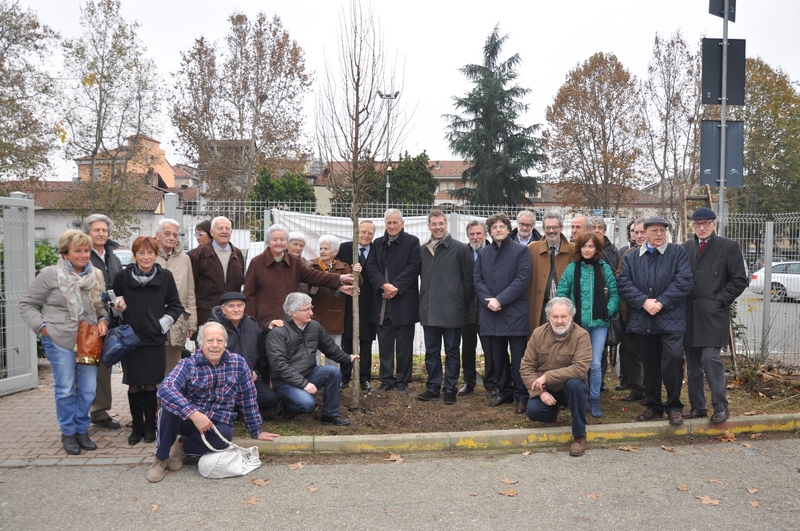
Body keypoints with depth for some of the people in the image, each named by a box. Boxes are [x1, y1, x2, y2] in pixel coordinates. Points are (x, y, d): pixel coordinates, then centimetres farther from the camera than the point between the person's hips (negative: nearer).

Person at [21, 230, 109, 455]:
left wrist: (103, 320, -1)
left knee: (88, 389, 8)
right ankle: (68, 433, 22)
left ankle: (82, 430, 25)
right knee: (66, 390, 6)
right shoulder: (50, 274, -7)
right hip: (60, 342, -4)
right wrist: (43, 327, -9)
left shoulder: (96, 275, 5)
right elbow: (27, 305, 0)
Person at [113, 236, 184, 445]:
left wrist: (164, 323, -5)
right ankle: (137, 426, 19)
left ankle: (150, 426, 21)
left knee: (151, 385, 7)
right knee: (134, 385, 5)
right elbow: (115, 305, 9)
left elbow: (175, 306, 7)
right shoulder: (122, 276, -1)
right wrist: (118, 308, -13)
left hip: (155, 340, 0)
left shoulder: (165, 276, 0)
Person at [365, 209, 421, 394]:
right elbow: (371, 267, 3)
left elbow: (413, 268, -8)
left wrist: (395, 287, -15)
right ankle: (386, 380, 18)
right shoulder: (378, 243, 14)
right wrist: (384, 285, -14)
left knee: (404, 344, 4)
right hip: (382, 302, 4)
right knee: (384, 344, 8)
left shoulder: (412, 242, 1)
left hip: (404, 301, -4)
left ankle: (403, 381, 15)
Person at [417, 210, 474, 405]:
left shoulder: (459, 249, -5)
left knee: (452, 352, 6)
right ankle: (433, 387, 23)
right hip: (429, 310, 4)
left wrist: (463, 304, -2)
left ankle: (450, 389, 16)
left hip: (452, 310, -4)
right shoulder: (422, 250, 8)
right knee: (431, 351, 12)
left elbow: (468, 279, -3)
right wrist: (423, 301, 11)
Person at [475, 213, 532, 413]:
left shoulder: (521, 251, 0)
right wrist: (488, 300, -10)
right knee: (498, 357, 12)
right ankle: (504, 392, 24)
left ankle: (521, 396, 9)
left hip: (515, 312, -4)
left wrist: (500, 300, -15)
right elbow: (477, 280, 7)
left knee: (518, 357, -1)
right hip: (491, 313, 4)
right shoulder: (483, 253, 14)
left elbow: (523, 279, -9)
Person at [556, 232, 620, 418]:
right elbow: (562, 293, 0)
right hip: (578, 323, 0)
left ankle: (594, 401, 13)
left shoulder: (604, 268, 2)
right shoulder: (572, 268, -1)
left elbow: (614, 294, 5)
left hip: (599, 324, 0)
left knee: (595, 364, -2)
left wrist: (608, 311, -7)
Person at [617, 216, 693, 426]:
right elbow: (624, 284, 1)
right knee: (650, 365, 10)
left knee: (673, 358, -14)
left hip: (671, 319, -3)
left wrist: (661, 302, -14)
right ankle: (654, 405, 24)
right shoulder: (631, 257, 12)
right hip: (643, 321, 3)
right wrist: (644, 302, -13)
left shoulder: (678, 252, 4)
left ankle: (674, 406, 3)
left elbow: (684, 281, -7)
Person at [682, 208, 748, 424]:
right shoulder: (686, 247, 11)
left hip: (713, 315, -4)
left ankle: (720, 407, 3)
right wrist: (682, 302, 4)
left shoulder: (729, 246, 0)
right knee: (693, 363, 9)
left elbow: (739, 280, -1)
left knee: (710, 359, -12)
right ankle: (697, 406, 19)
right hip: (690, 315, 4)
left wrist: (719, 300, -8)